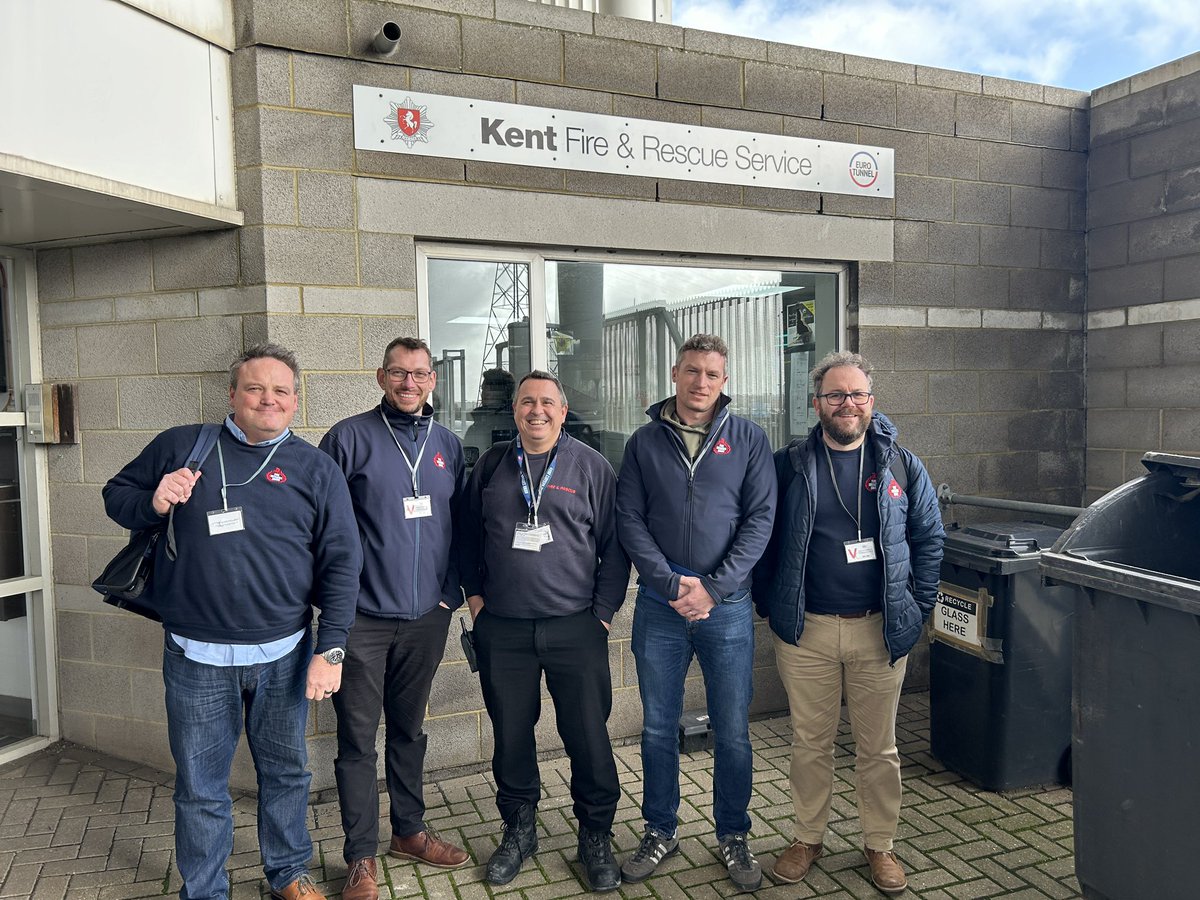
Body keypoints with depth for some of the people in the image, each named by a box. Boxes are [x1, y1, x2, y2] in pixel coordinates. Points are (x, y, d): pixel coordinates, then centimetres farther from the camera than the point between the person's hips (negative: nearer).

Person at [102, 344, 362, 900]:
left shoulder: (315, 469, 0)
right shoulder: (180, 446, 1)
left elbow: (341, 563, -1)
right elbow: (117, 495, 13)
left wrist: (331, 649, -5)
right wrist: (152, 504, -11)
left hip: (285, 656, 1)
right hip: (196, 657, 0)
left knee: (286, 772, 17)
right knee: (200, 787, 12)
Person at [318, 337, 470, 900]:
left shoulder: (447, 445, 7)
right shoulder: (349, 437, -6)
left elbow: (461, 522, 13)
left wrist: (453, 588, 6)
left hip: (427, 616, 4)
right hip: (363, 618, -4)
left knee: (409, 729, 18)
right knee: (358, 738, 4)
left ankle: (410, 831, 35)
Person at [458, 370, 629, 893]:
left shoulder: (591, 467, 1)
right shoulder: (491, 465, 8)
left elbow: (614, 544, 1)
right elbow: (468, 535, 16)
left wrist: (604, 611, -3)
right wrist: (473, 593, 8)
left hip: (575, 628, -2)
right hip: (502, 630, 2)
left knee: (589, 736, 3)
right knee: (510, 734, 13)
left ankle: (596, 836, 23)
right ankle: (518, 831, 33)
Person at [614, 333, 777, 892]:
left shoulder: (749, 439, 2)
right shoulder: (644, 442, 4)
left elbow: (760, 519, -4)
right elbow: (630, 521, -2)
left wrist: (714, 588, -13)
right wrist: (672, 584, -13)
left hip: (727, 607, -1)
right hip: (659, 608, 1)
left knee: (732, 731, 9)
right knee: (658, 728, 13)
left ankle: (733, 835, 30)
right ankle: (660, 832, 32)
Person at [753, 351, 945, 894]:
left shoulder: (902, 466, 3)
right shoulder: (787, 466, -1)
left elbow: (928, 539, 8)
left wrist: (918, 608, 2)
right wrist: (769, 604, 0)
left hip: (880, 630, 1)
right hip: (806, 630, -1)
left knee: (878, 747, 13)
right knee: (810, 743, 12)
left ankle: (880, 845, 32)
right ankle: (808, 838, 31)